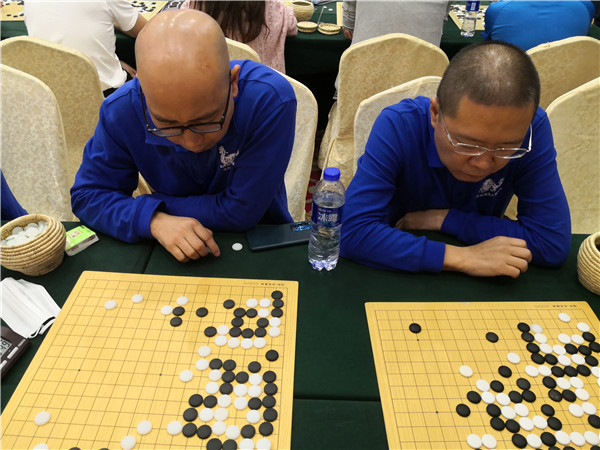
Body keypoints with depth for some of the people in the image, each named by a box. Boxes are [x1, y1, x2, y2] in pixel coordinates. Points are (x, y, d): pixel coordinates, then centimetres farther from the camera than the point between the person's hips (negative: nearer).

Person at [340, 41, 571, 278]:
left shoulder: (533, 128, -17)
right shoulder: (398, 126, -24)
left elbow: (554, 243, -19)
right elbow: (353, 232, -31)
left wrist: (443, 219, -21)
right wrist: (463, 258, -30)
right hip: (398, 277, -1)